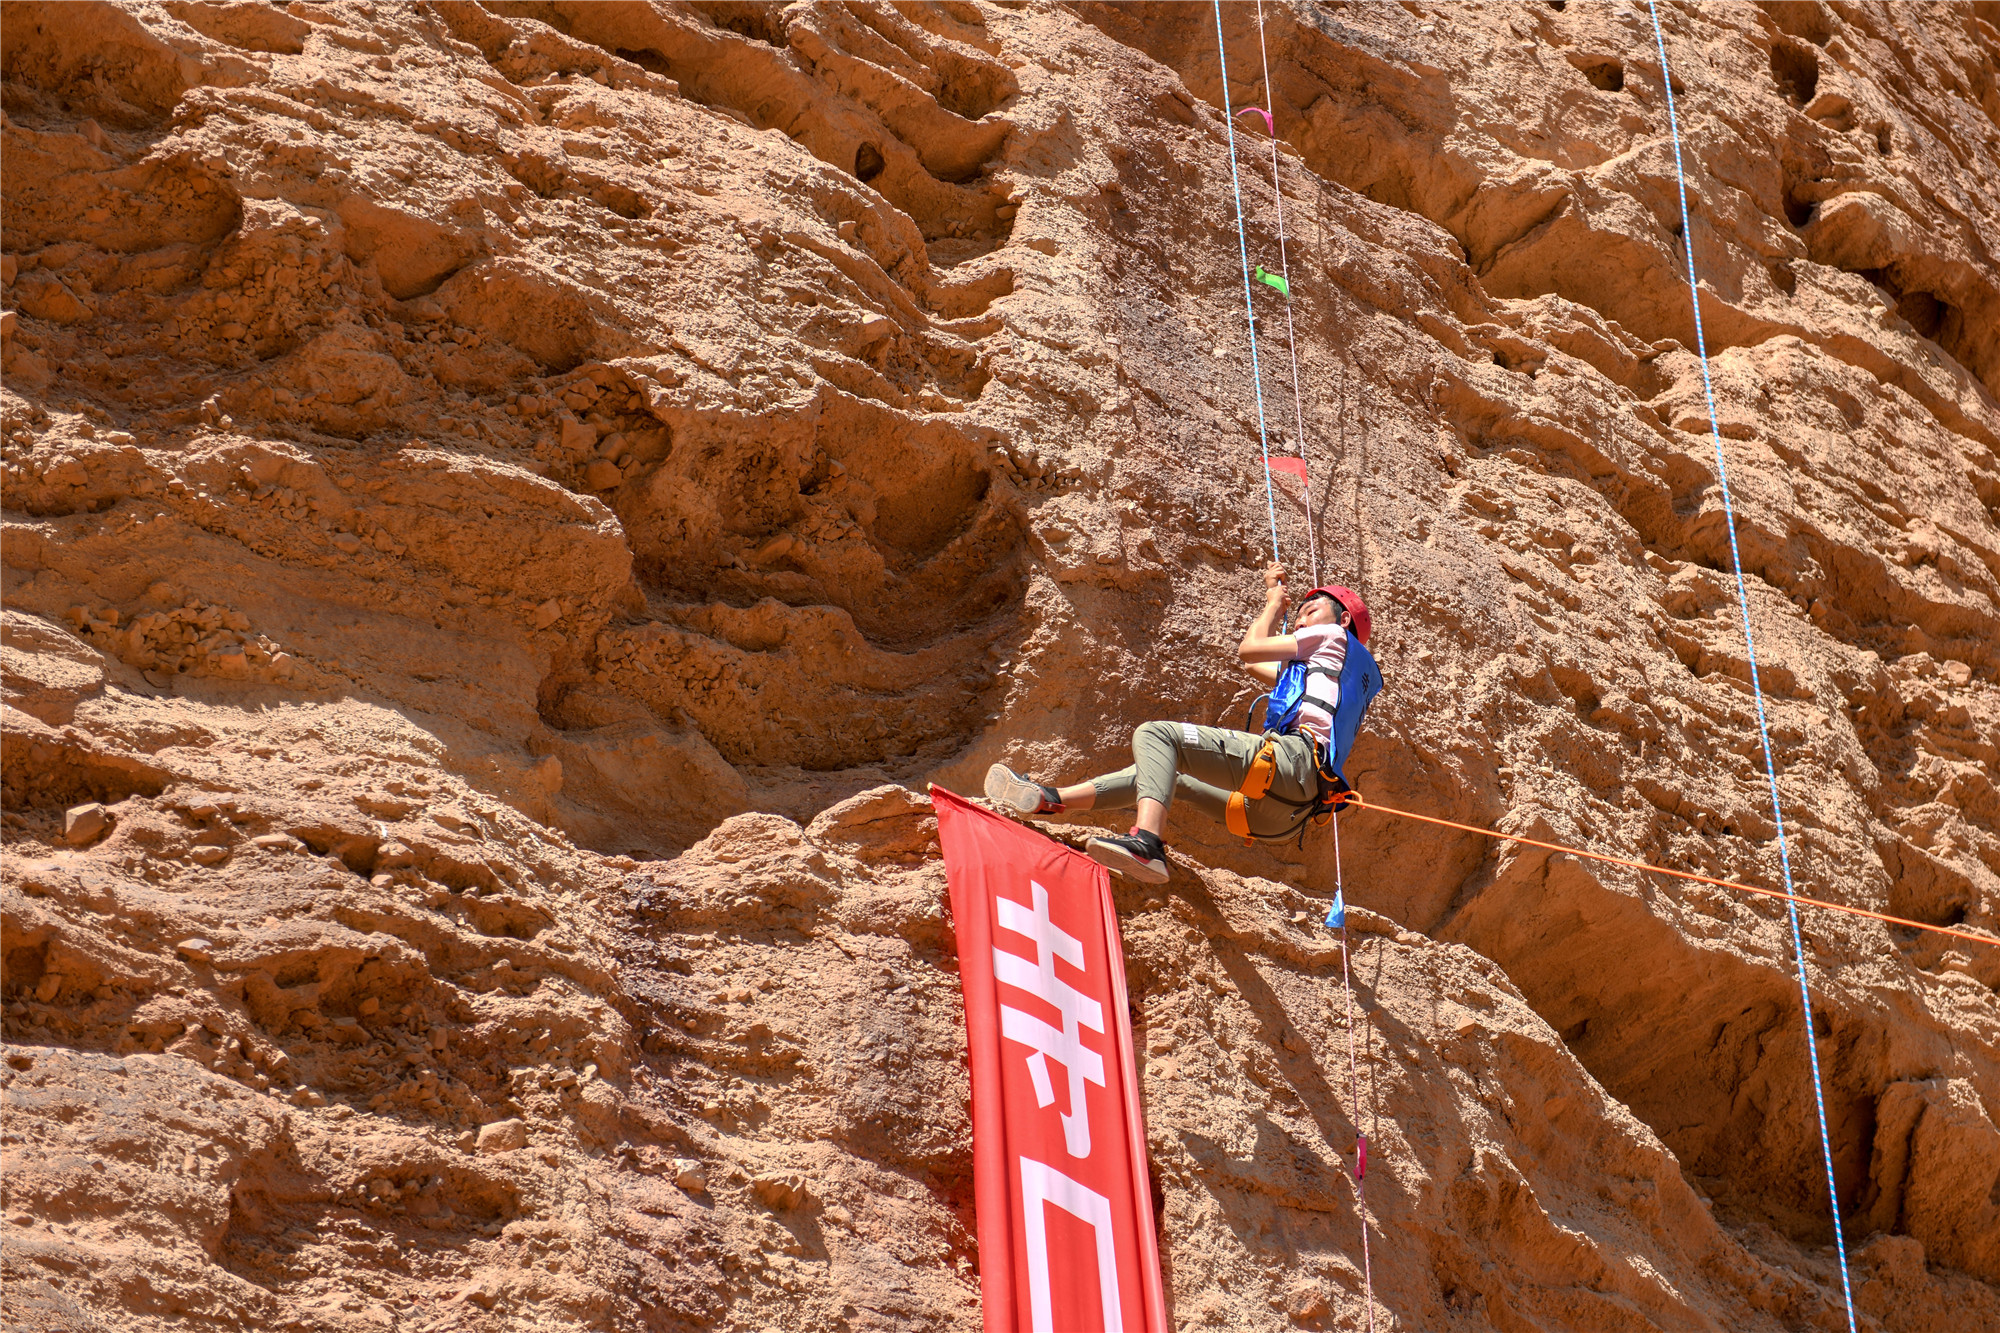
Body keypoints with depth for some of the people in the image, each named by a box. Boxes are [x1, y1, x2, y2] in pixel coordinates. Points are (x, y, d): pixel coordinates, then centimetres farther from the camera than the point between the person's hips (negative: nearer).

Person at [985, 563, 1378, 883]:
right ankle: (1050, 800, 11)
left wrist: (1274, 603, 31)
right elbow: (1256, 665, 52)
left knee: (1156, 735, -19)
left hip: (1291, 755, -10)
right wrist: (1275, 604, 59)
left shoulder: (1333, 635, 15)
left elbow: (1248, 649, 12)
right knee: (1162, 770, 21)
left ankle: (1146, 843, -43)